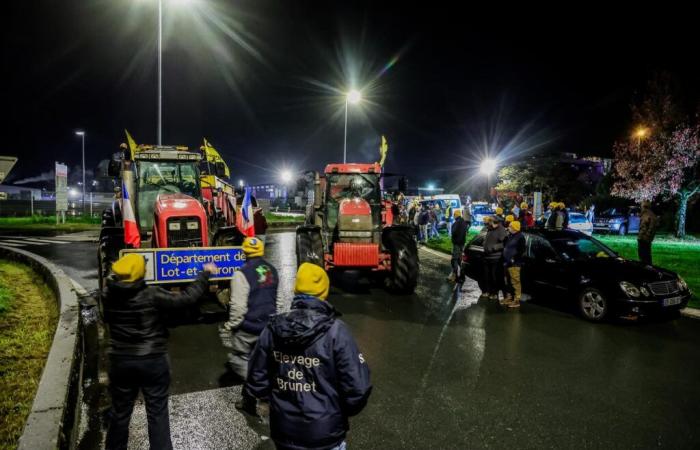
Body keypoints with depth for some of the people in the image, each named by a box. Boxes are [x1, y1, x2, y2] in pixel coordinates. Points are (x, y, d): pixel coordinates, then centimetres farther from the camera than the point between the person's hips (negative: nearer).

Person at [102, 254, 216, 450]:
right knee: (157, 413, 10)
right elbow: (187, 297, -17)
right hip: (153, 361, -4)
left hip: (120, 361, 4)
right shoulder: (152, 295, -21)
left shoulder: (108, 295, -10)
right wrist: (205, 273, -7)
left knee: (120, 411, 22)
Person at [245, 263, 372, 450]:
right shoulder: (335, 331, -20)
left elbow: (256, 384, 0)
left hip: (283, 432, 4)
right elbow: (358, 388, -20)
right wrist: (344, 412, 0)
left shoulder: (272, 330, -8)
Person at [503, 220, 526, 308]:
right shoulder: (510, 236, 18)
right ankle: (508, 297, 26)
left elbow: (521, 251, -16)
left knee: (515, 282, -8)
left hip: (514, 264, -9)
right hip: (507, 263, 9)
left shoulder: (520, 237, -10)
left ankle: (516, 300, -5)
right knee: (508, 282, 16)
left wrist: (513, 259, -17)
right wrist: (505, 260, 17)